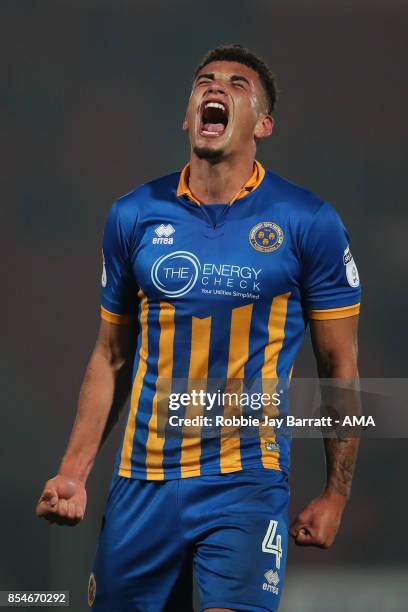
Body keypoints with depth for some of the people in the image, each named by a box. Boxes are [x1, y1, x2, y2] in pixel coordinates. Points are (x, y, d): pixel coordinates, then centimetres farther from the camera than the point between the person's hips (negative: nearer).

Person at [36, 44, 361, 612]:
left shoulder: (309, 223, -3)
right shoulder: (134, 216, 5)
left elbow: (339, 366, 3)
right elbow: (111, 358, 12)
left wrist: (336, 494, 1)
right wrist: (73, 473, 5)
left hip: (248, 482, -3)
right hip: (144, 480, 3)